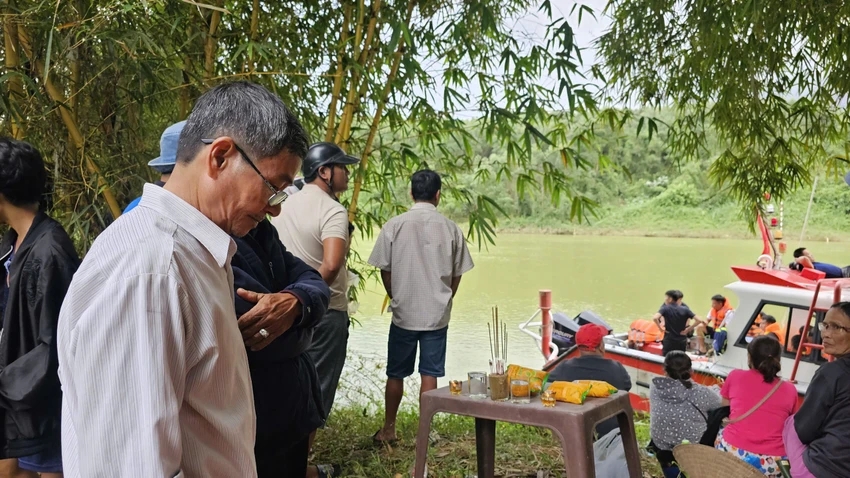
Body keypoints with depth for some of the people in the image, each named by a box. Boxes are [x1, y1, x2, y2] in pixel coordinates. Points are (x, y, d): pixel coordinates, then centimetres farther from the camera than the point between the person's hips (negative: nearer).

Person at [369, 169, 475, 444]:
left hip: (403, 313, 0)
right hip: (437, 315, 0)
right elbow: (457, 274, 2)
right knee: (430, 374, 8)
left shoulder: (394, 226, -6)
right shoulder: (450, 228, -4)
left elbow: (385, 271, -1)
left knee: (396, 374, 12)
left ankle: (388, 429, 22)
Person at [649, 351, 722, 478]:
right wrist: (713, 390, 18)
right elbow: (722, 403, -3)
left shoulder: (654, 388, -17)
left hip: (661, 448, 4)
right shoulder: (701, 394, -26)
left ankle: (668, 464, 34)